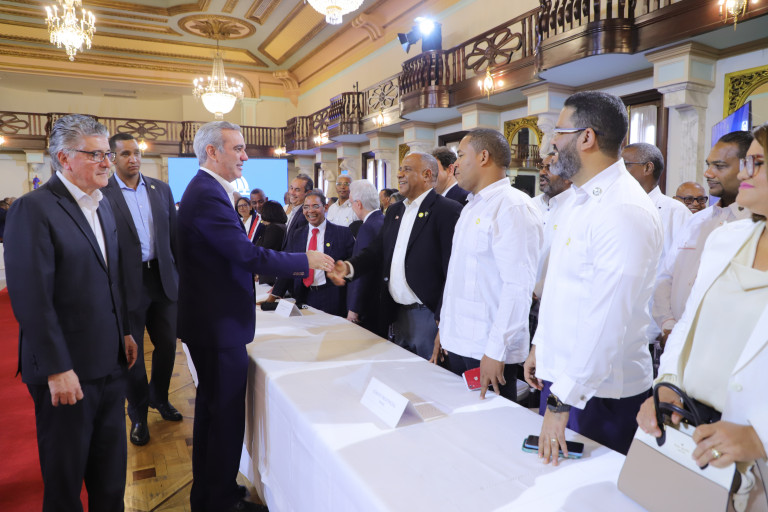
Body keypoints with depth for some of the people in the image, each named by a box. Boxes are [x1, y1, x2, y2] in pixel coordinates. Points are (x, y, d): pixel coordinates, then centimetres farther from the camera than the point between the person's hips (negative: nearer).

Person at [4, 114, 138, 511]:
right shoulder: (33, 209, -15)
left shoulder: (102, 205, 10)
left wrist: (125, 331, 14)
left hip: (110, 361, 7)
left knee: (111, 467, 20)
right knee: (65, 473, 13)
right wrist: (57, 370, -19)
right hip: (68, 369, -7)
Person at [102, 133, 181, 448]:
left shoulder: (161, 189, 6)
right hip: (127, 284, -4)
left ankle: (159, 398, 40)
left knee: (167, 345, 14)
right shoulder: (102, 193, -8)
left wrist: (180, 272, 5)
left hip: (162, 278, 4)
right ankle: (138, 415, 30)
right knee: (131, 352, 10)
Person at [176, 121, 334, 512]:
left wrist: (285, 265, 10)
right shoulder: (208, 196, -21)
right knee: (227, 414, 2)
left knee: (211, 405, 22)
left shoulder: (207, 191, 12)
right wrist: (305, 261, -17)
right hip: (219, 323, -12)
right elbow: (248, 255, -27)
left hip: (209, 319, 12)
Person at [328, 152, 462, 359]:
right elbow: (377, 251, 12)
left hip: (427, 316, -7)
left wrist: (443, 319, -20)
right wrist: (349, 267, -7)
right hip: (396, 313, 7)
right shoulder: (394, 211, 15)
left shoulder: (447, 210, -11)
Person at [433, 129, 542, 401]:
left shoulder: (514, 207, -14)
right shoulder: (471, 207, 16)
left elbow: (519, 287, -21)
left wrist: (496, 352, -22)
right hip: (458, 342, 9)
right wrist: (444, 327, 18)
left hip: (489, 351, -8)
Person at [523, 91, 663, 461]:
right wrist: (541, 346, 17)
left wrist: (563, 402, -24)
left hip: (600, 393, -9)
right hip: (561, 377, 9)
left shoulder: (625, 212, -23)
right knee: (556, 481, 21)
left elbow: (607, 321, -27)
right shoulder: (583, 201, 10)